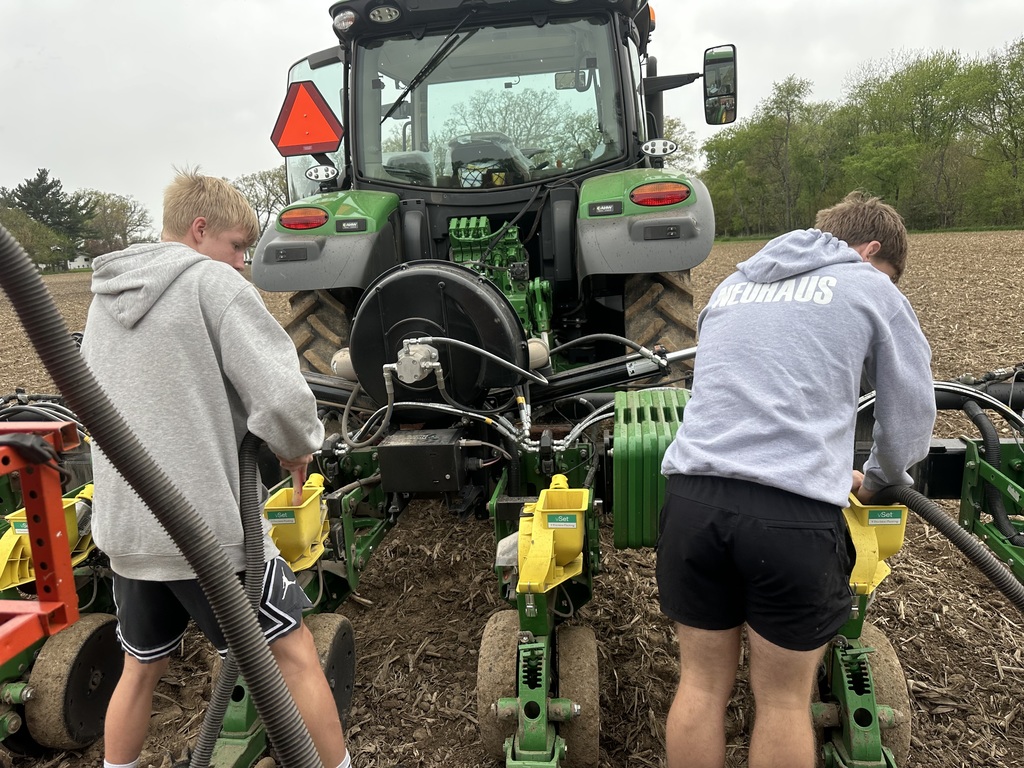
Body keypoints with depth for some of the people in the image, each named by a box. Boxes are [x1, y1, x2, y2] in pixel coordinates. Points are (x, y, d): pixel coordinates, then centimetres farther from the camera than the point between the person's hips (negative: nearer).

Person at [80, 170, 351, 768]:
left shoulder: (103, 299, 13)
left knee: (141, 667, 24)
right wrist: (298, 446, -1)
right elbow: (282, 398, -22)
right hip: (208, 523, -7)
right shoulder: (214, 281, -11)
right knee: (294, 653, 7)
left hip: (124, 526, 7)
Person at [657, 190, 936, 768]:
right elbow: (912, 417, 13)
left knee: (702, 684, 16)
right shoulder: (871, 289, 9)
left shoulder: (731, 286, 23)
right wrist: (878, 481, 35)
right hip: (795, 513, -3)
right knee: (784, 699, 14)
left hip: (694, 495, 4)